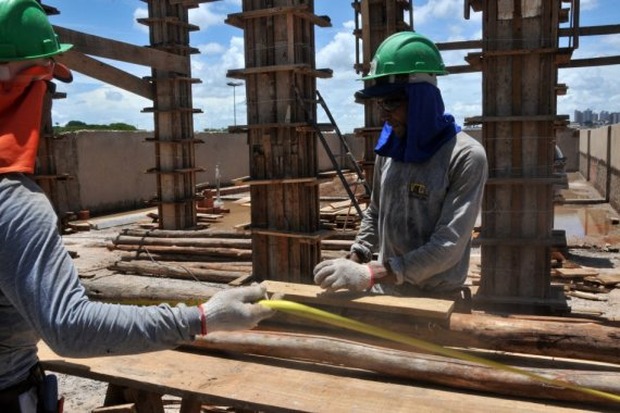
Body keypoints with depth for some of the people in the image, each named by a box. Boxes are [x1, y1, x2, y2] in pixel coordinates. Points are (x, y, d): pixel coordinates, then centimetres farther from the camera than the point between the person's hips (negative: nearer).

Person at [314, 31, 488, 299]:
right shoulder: (389, 145, 1)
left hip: (434, 301, -5)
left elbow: (449, 247, -22)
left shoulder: (466, 157, -17)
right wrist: (353, 262, -2)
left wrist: (369, 274, -28)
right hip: (383, 292, 5)